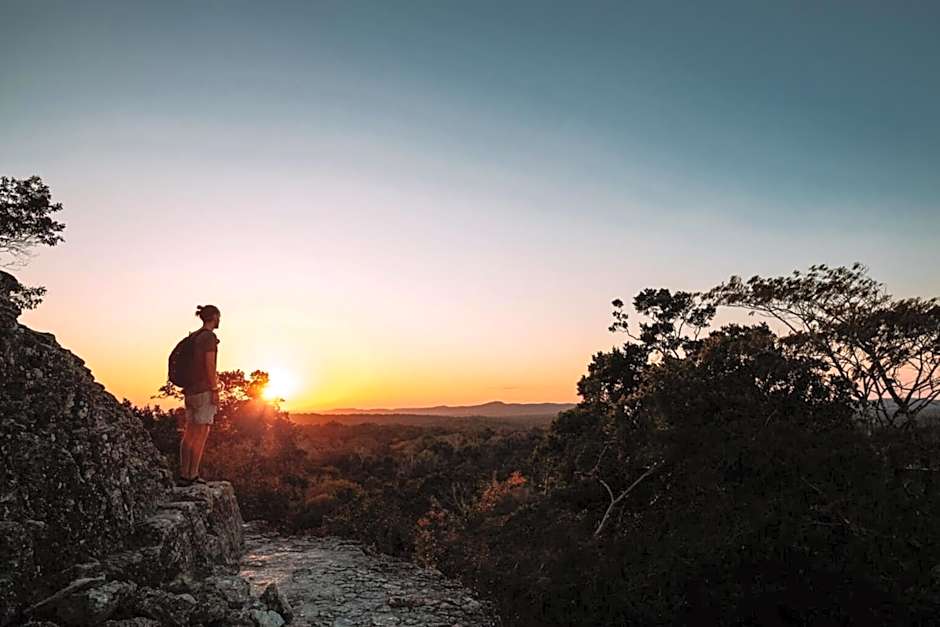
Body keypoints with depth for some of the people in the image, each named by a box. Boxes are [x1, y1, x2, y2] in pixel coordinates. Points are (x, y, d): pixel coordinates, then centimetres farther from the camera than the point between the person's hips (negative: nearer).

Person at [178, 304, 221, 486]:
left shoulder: (194, 337, 15)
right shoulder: (209, 337, -11)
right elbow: (209, 365, -17)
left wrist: (188, 390, 20)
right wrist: (215, 391, -15)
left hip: (191, 391, 8)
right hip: (205, 390, -8)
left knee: (189, 434, 8)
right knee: (201, 434, -5)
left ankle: (183, 475, 8)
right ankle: (193, 475, -4)